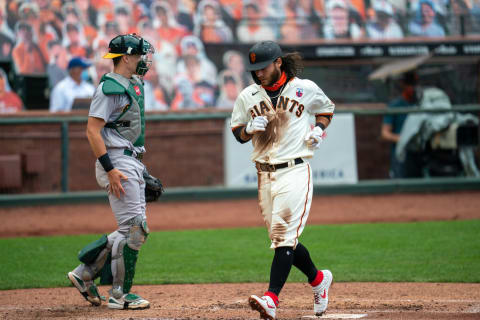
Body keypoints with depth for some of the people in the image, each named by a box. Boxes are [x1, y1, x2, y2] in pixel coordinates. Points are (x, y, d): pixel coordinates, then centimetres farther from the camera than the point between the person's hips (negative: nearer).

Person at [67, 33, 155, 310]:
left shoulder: (133, 85, 16)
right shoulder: (110, 88, -13)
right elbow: (93, 130, -18)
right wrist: (110, 169, -23)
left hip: (133, 162, 10)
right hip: (117, 162, -10)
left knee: (134, 230, 11)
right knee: (133, 229, -9)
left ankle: (85, 273, 17)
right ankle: (120, 295, -1)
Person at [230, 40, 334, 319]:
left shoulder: (305, 88, 1)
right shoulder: (248, 97, 8)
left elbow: (326, 109, 18)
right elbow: (237, 132, 14)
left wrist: (319, 129, -1)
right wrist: (250, 129, -8)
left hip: (295, 171, -5)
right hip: (265, 176, 5)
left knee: (284, 234, -16)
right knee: (280, 238, 9)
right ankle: (318, 279, 34)